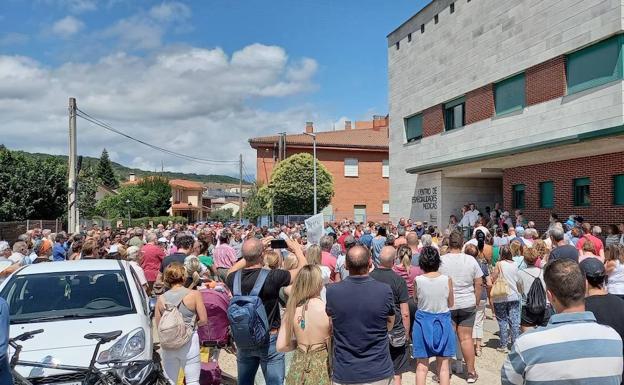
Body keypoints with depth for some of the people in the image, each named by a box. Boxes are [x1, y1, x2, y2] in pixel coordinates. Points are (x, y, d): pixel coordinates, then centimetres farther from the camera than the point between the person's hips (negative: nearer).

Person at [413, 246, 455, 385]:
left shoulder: (418, 280, -13)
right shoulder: (447, 280, -11)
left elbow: (416, 298, 1)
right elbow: (450, 304, -1)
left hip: (423, 321, 0)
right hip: (443, 321, 1)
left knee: (422, 366, 10)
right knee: (443, 366, 14)